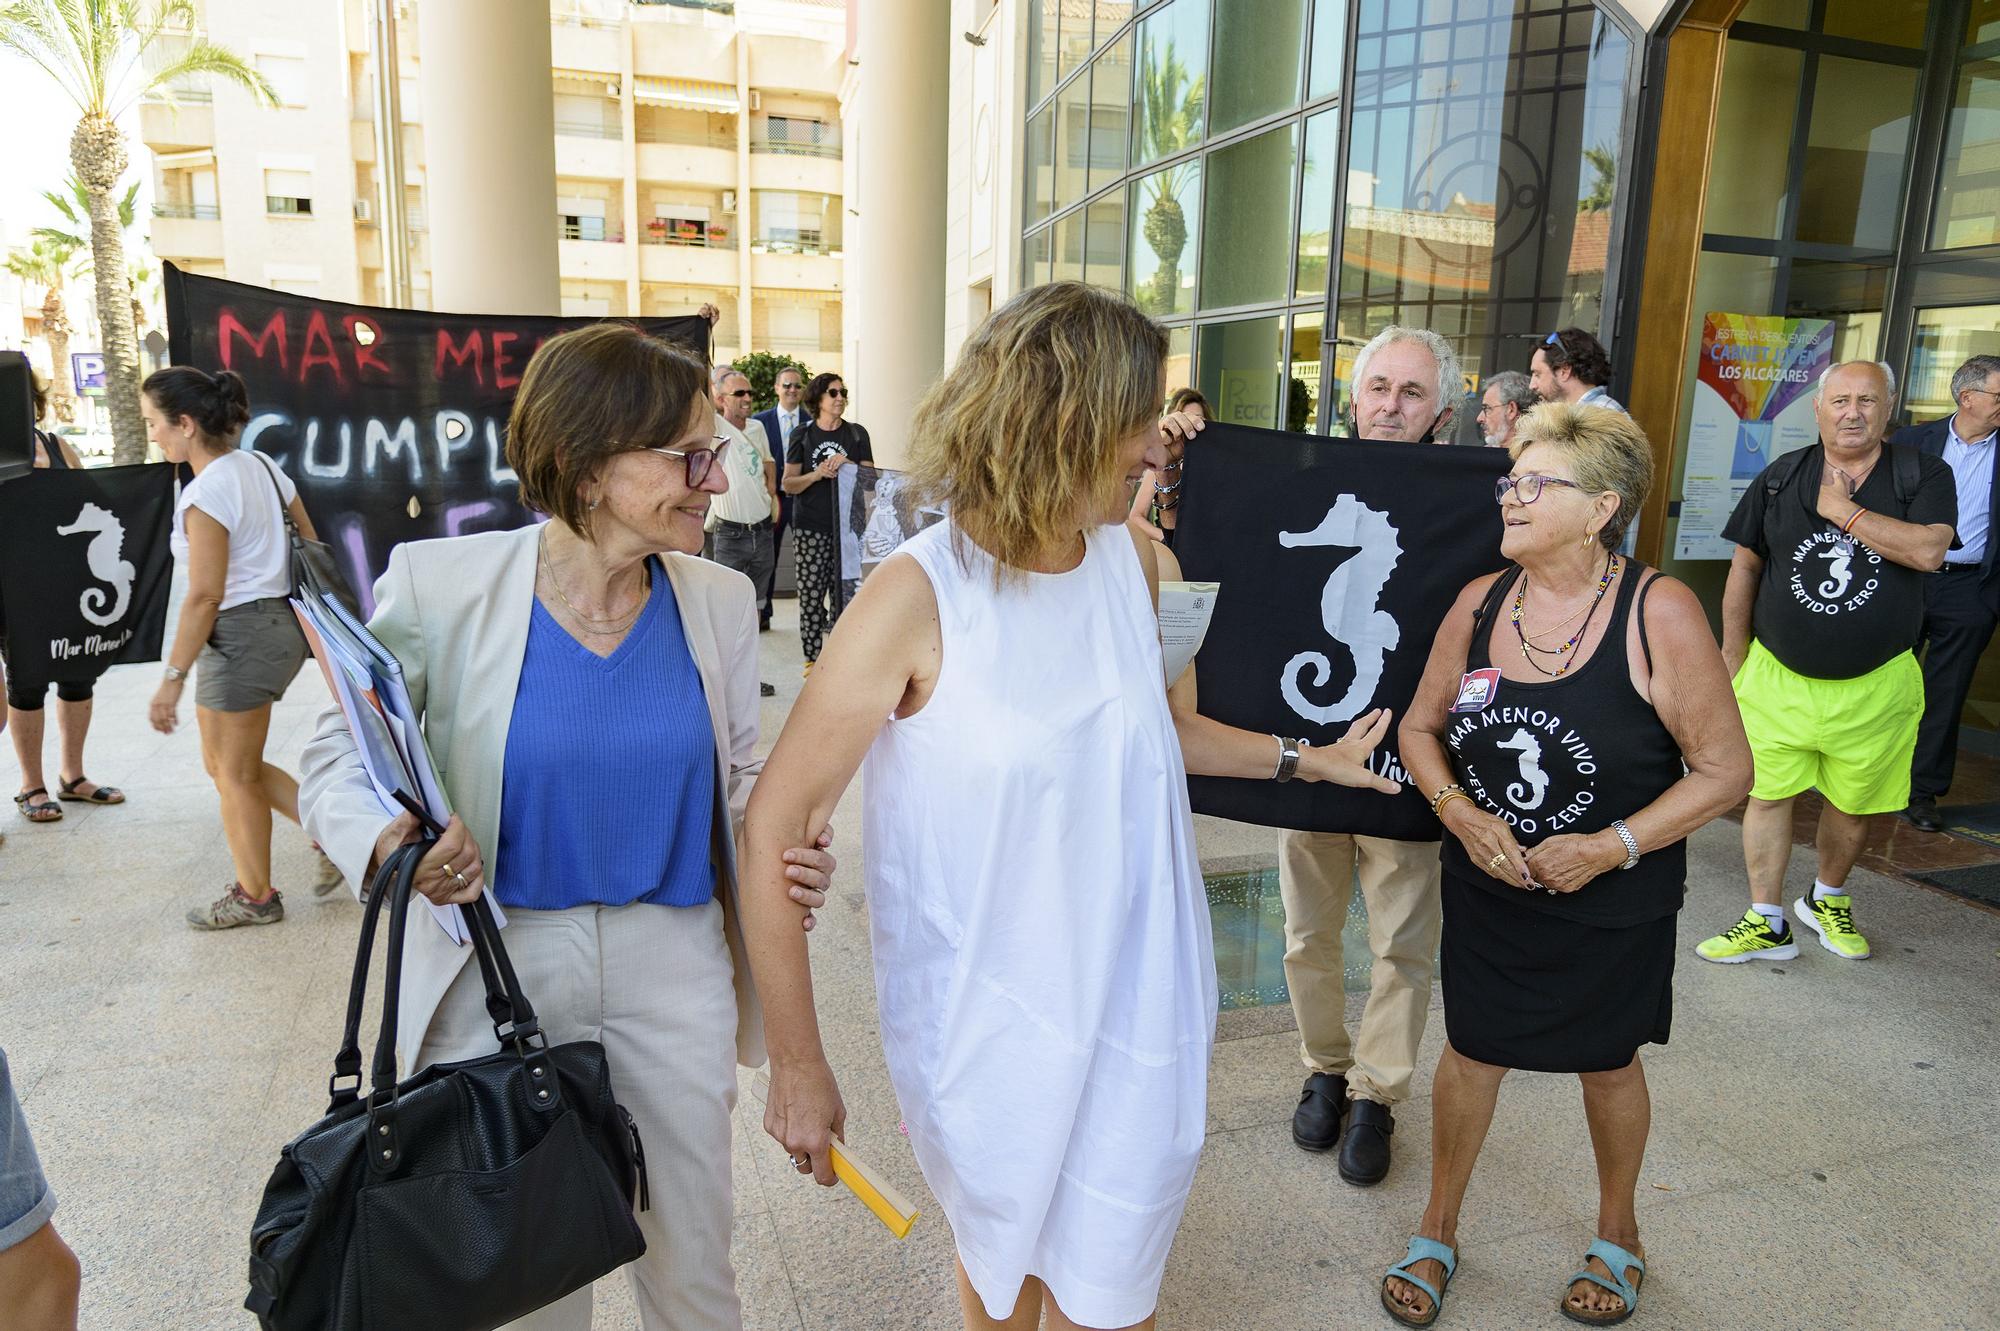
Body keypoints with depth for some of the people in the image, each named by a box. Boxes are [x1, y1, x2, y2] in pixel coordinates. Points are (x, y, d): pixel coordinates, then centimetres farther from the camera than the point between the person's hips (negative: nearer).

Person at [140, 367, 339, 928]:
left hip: (240, 634, -9)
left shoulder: (205, 493, -18)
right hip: (279, 622, 9)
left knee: (235, 773, 8)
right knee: (225, 763, 20)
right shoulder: (262, 466, 6)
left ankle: (254, 896, 22)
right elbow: (312, 551, 10)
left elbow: (204, 597, -19)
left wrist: (173, 678, -14)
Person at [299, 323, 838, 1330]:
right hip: (497, 968, -2)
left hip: (674, 968, 2)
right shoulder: (440, 585, -12)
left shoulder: (719, 600, -4)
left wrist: (784, 854, -12)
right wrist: (384, 839, -22)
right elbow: (340, 752, 0)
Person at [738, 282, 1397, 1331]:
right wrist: (797, 1064, -13)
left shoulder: (1129, 554, -3)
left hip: (1136, 997, 4)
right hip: (985, 1016, -4)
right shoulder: (919, 595, -20)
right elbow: (775, 825, -16)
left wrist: (1306, 759, 17)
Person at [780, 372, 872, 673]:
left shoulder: (856, 434, 9)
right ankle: (812, 657, 9)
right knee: (810, 591, -1)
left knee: (844, 589, -3)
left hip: (847, 525, 0)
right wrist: (817, 474, -16)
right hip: (811, 527, 0)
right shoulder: (802, 436, 7)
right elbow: (788, 484, 2)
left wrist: (847, 465, -11)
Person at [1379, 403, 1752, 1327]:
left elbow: (1725, 770, -14)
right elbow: (1421, 726, 2)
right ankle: (1438, 1231, 37)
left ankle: (1617, 1235, 47)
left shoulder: (1658, 611, -19)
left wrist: (1613, 846, -23)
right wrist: (1461, 812, -15)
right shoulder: (1481, 602, -7)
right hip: (1486, 889, 3)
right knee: (1471, 1051, 14)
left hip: (1614, 904, -2)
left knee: (1607, 1066, 18)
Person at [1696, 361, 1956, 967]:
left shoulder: (1924, 476, -2)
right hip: (1778, 678, 1)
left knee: (1853, 803, 12)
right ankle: (1766, 924, 15)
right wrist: (1734, 658, 7)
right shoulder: (1781, 477, 3)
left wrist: (1842, 509, -16)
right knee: (1767, 795, 2)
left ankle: (1828, 900, 38)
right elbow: (1744, 567, 7)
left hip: (1874, 685, -1)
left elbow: (1928, 551, -21)